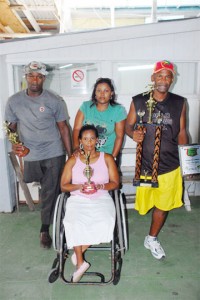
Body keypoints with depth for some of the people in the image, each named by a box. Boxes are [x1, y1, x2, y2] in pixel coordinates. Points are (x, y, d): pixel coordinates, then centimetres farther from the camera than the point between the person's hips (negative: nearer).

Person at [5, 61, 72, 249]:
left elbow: (63, 127, 1)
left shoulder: (54, 101, -4)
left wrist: (71, 154, 0)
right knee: (49, 190, 15)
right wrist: (13, 144, -12)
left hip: (54, 154, -1)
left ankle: (45, 229, 21)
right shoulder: (14, 101, 0)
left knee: (50, 193, 3)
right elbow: (11, 127, 8)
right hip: (31, 156, 2)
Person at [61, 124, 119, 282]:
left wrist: (99, 186, -15)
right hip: (78, 199, 0)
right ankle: (80, 262, -12)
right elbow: (63, 186, 5)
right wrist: (79, 186, -15)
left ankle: (78, 252, -10)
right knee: (74, 223, -31)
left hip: (101, 199, 0)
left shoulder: (107, 158, 7)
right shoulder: (73, 160, 8)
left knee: (105, 223, -30)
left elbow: (115, 183, 4)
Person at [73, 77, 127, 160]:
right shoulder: (85, 106, 0)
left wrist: (113, 157, -11)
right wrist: (77, 148, -18)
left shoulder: (118, 110, -4)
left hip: (108, 154, -1)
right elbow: (77, 129, -4)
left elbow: (119, 136, -5)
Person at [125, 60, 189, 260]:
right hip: (146, 164, -2)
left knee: (163, 205, 14)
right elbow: (128, 125, 3)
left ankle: (152, 239, 37)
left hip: (170, 165, 2)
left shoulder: (179, 103, 0)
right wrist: (133, 133, -20)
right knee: (145, 203, 12)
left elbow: (182, 132, 6)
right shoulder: (138, 101, -4)